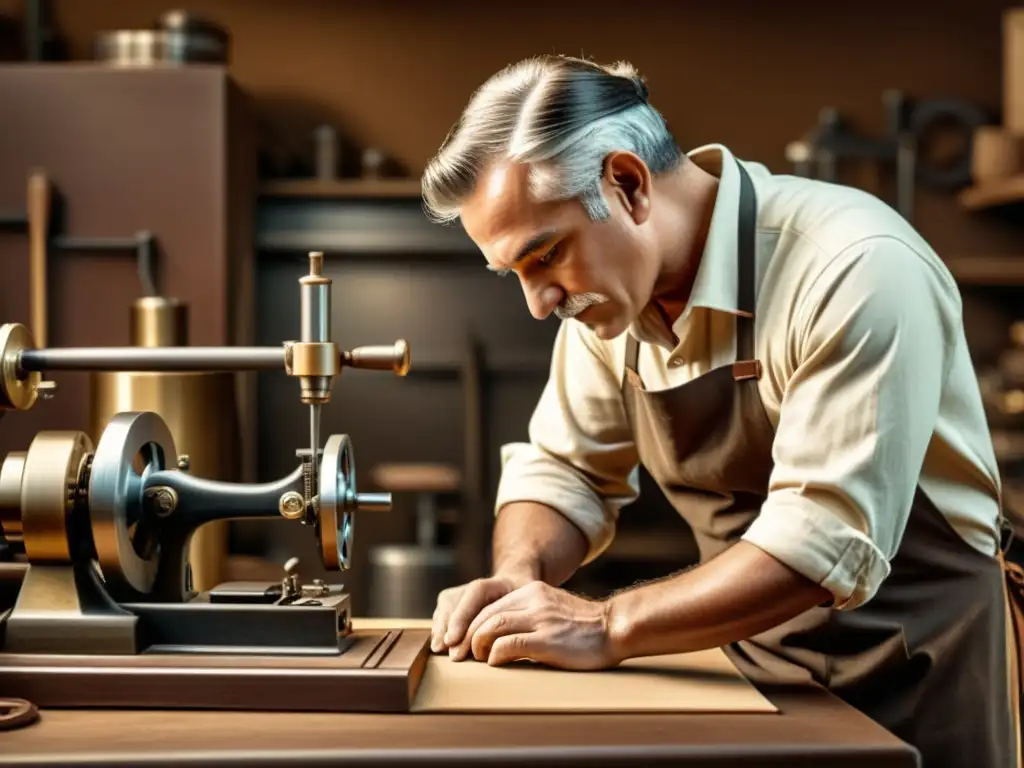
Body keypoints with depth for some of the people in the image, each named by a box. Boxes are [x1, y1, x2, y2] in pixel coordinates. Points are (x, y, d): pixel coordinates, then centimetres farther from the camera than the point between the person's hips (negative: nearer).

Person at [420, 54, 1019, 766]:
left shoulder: (856, 269, -26)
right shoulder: (607, 284, -4)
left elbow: (826, 543, -29)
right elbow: (563, 470, 4)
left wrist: (608, 627, -28)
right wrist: (519, 577, -15)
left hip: (906, 667, -5)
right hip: (748, 658, 6)